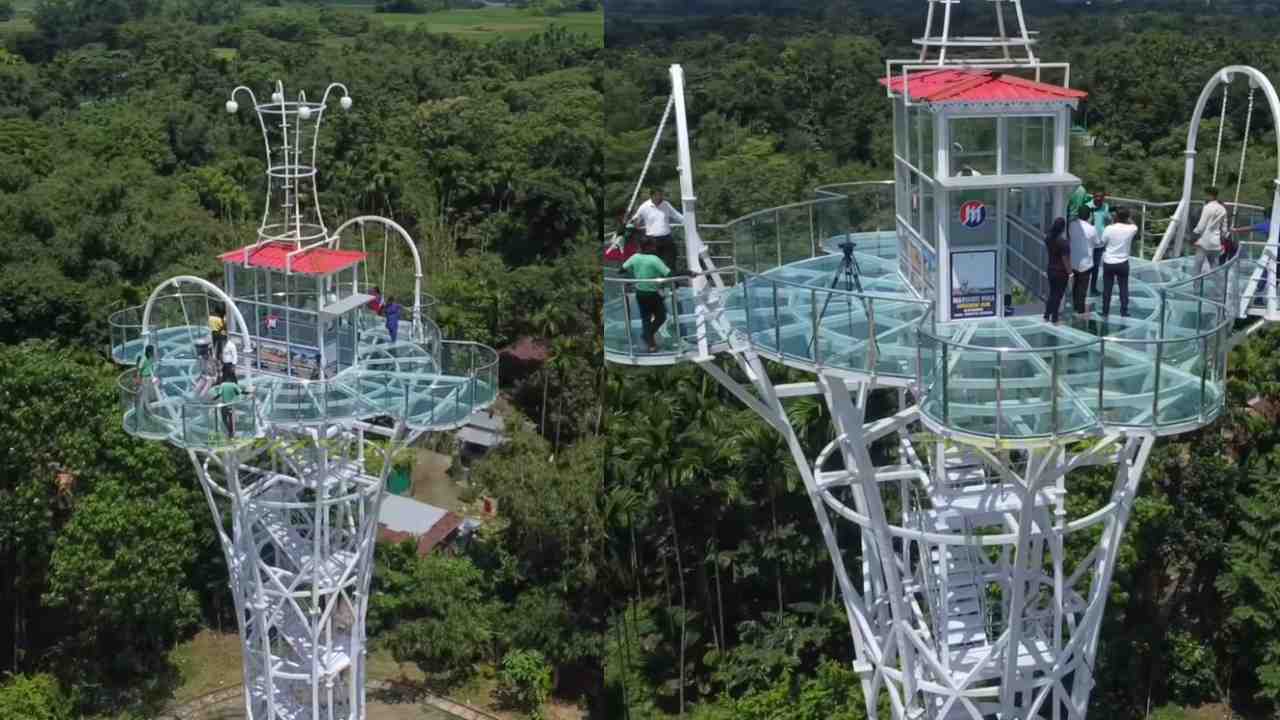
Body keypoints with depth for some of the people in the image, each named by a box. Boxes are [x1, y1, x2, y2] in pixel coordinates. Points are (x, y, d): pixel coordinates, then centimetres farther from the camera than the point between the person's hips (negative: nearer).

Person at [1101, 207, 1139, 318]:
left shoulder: (1110, 228, -15)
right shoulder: (1131, 229, -10)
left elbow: (1103, 241, 0)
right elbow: (1134, 226, 15)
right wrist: (1126, 219, 11)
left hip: (1108, 263, -1)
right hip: (1122, 263, 1)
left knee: (1107, 288, 8)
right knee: (1124, 288, 12)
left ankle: (1105, 311, 13)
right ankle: (1124, 311, 14)